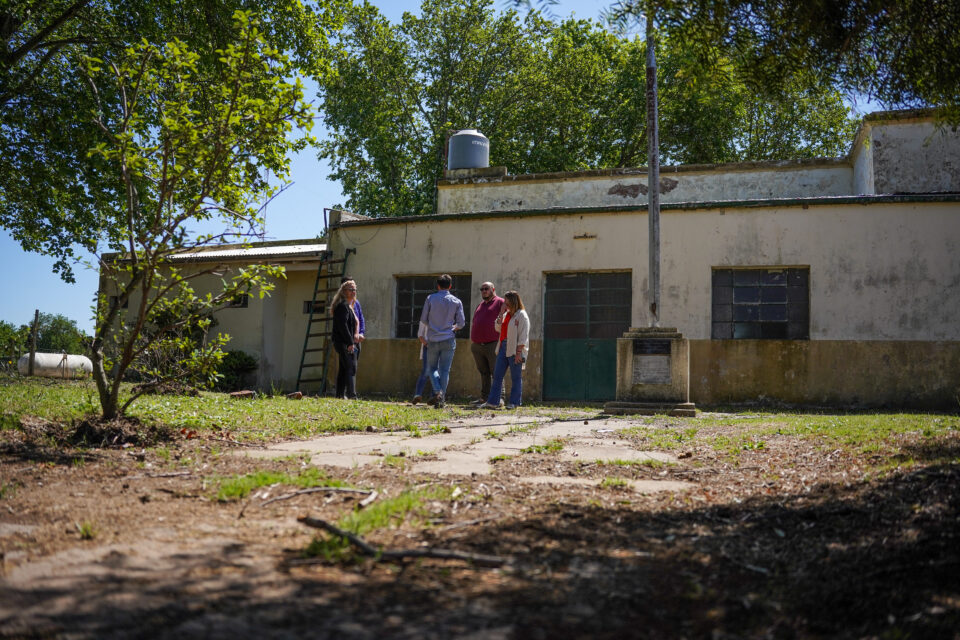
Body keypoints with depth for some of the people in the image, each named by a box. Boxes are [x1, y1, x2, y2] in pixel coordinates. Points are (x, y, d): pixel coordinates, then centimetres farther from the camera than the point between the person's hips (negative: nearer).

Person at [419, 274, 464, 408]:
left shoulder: (431, 298, -2)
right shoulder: (456, 301, 1)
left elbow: (423, 319, 1)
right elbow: (461, 323, 3)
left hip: (433, 340, 0)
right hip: (448, 339, 1)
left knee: (432, 368, 11)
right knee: (445, 370, 5)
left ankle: (437, 392, -11)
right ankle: (441, 399, 3)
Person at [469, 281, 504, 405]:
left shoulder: (500, 303, 0)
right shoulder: (480, 305, 22)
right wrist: (471, 342, 18)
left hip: (493, 344, -7)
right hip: (477, 346, 7)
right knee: (483, 373, 9)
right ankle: (484, 398, 13)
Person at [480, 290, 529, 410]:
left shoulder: (522, 315, -6)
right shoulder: (506, 314, 18)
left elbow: (523, 336, -11)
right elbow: (498, 328, 12)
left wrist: (519, 352, -17)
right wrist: (502, 313, 5)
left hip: (514, 350, -8)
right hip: (503, 347, 8)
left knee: (516, 377, 1)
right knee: (497, 375, 4)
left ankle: (514, 402, 6)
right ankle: (493, 401, 7)